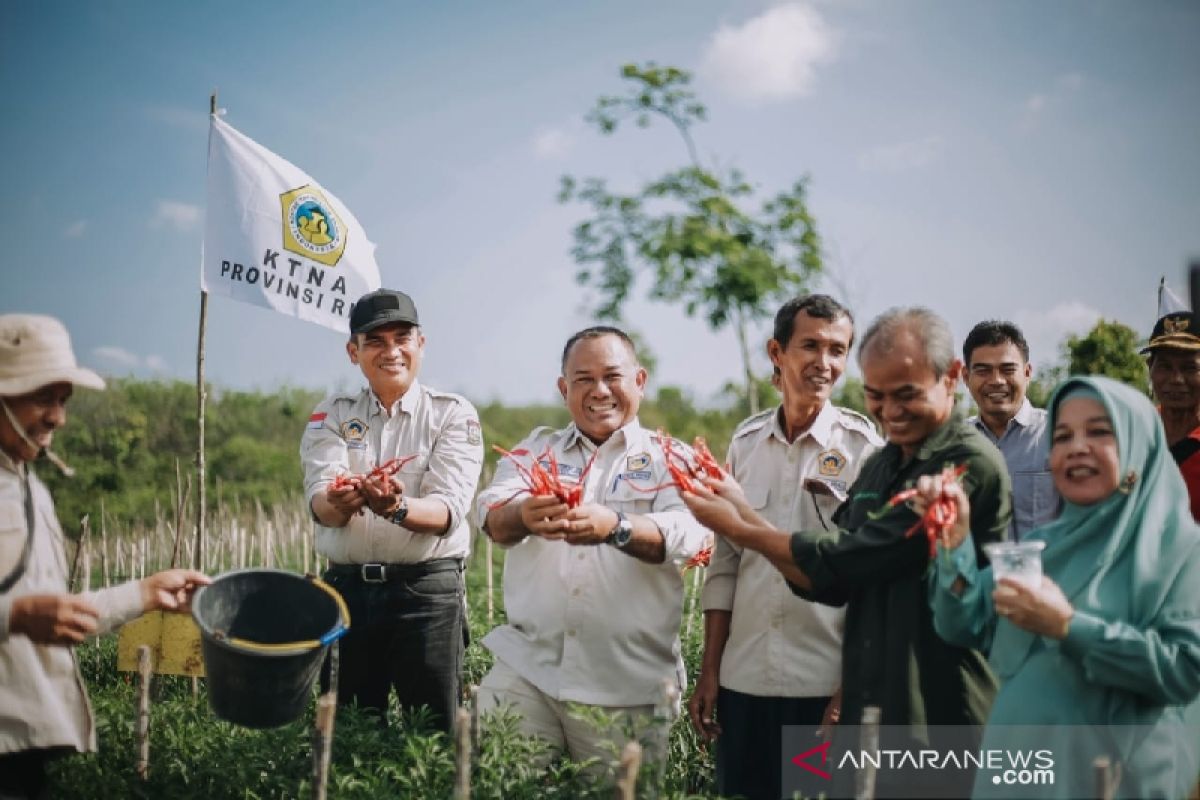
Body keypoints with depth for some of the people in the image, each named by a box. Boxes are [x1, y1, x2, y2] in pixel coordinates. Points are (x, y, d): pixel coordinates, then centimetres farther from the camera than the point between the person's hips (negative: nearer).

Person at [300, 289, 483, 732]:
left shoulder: (453, 414, -1)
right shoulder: (331, 413, 7)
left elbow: (448, 510, -13)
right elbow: (319, 501, -9)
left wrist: (398, 508, -34)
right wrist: (337, 502, -33)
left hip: (428, 588, -2)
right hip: (347, 587, 3)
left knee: (434, 733, 4)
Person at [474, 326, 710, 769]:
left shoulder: (671, 459, 4)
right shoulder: (535, 449, 11)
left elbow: (687, 532, -15)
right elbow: (493, 516, -8)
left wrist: (615, 528, -35)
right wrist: (525, 515, -32)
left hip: (626, 686, -1)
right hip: (524, 667, 2)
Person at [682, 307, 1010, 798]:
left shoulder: (971, 467, -16)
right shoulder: (880, 465, 9)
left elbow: (851, 560, -20)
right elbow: (832, 584, 8)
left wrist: (740, 529, -10)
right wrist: (745, 514, -3)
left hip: (937, 722, -7)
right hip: (864, 713, 7)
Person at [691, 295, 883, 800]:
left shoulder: (864, 447, -5)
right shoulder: (746, 441, 6)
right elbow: (725, 562, 9)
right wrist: (709, 672, 7)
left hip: (827, 685, -3)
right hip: (744, 681, 4)